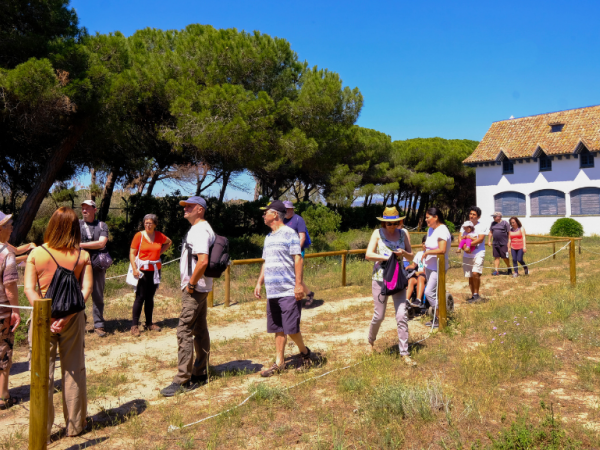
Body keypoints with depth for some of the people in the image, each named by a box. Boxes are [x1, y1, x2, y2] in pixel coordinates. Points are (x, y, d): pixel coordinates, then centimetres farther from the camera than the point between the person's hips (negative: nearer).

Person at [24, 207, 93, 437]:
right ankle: (75, 425, 24)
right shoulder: (82, 256, -5)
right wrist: (68, 315, -15)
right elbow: (86, 288, -12)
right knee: (74, 370, 13)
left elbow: (29, 289, -11)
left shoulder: (36, 254, -5)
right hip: (73, 318, 1)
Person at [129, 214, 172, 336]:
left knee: (150, 297, 11)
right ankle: (134, 325, 2)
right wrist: (134, 269, -18)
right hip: (142, 270, -4)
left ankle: (149, 323, 20)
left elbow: (169, 242, 26)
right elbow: (132, 253, -7)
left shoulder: (159, 236, 5)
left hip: (155, 270, 4)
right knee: (140, 297, -5)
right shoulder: (139, 235, -5)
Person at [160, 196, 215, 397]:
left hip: (194, 289, -11)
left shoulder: (200, 230, -16)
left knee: (184, 331, -8)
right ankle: (200, 375, 22)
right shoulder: (197, 229, 17)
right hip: (199, 288, 11)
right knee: (200, 330, 13)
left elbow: (203, 261, -28)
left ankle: (182, 380, -3)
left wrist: (191, 284, -19)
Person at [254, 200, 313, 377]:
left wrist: (299, 284, -17)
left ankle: (304, 351, 20)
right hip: (272, 291, 7)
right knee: (278, 329, 10)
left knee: (291, 328, -5)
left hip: (288, 291, -7)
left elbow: (298, 259, -11)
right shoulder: (268, 237, 17)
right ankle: (279, 363, 18)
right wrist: (259, 283, 15)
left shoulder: (289, 233, -6)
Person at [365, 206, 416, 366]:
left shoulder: (404, 233, 3)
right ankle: (371, 341, 33)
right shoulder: (378, 233, -3)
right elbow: (368, 255, -12)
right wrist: (388, 257, -20)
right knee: (379, 315, 6)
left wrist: (404, 253, -15)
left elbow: (411, 257, 7)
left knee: (402, 315, -5)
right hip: (380, 278, -1)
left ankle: (404, 353, 4)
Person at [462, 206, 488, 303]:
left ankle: (476, 294, -5)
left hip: (478, 254, -4)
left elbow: (480, 239, -14)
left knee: (475, 273, -21)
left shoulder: (482, 226, -2)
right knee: (470, 276, 10)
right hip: (467, 255, 4)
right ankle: (473, 296, 22)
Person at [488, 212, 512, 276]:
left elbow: (509, 233, -4)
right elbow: (490, 233, 18)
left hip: (503, 244, -5)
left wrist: (509, 242, -8)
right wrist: (489, 241, 12)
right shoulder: (493, 223, 12)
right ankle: (496, 271, 5)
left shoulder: (504, 223, -4)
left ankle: (509, 269, 22)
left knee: (505, 257, 1)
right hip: (495, 244, 5)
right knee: (496, 257, 4)